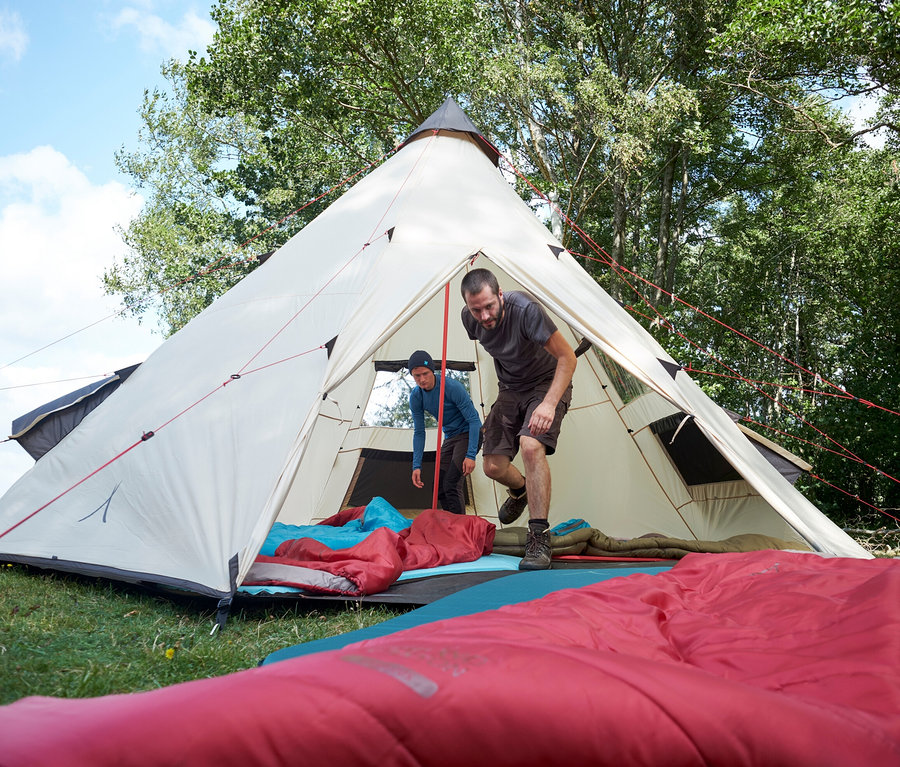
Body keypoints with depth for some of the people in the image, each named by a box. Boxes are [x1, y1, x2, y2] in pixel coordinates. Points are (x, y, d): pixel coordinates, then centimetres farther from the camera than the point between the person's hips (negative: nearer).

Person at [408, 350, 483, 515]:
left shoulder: (452, 387, -25)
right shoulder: (416, 396, -6)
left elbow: (474, 420, -21)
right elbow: (419, 432, 1)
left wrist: (470, 455, -27)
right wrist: (416, 466, -6)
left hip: (468, 434, -7)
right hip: (450, 438, 7)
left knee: (452, 484, -20)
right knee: (440, 488, 4)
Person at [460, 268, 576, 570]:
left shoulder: (525, 310, -32)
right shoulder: (470, 319, -14)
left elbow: (567, 357, -28)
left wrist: (549, 403, -41)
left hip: (547, 382, -5)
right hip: (511, 389, 6)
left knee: (531, 445, -31)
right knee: (493, 466, 1)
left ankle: (539, 538, -26)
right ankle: (521, 490, 39)